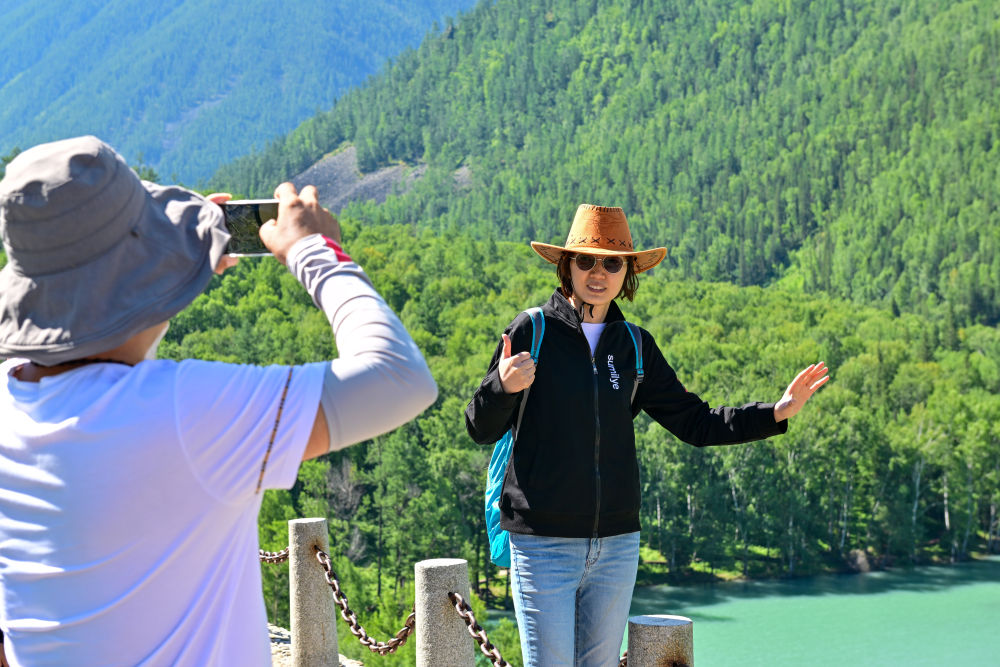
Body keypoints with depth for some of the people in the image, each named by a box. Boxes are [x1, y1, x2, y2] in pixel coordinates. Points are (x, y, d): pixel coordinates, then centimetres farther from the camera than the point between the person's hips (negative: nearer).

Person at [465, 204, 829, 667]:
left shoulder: (635, 347, 9)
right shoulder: (532, 332, -4)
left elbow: (695, 423, 13)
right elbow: (481, 429, -4)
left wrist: (775, 413, 4)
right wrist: (503, 386, -25)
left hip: (617, 542, 5)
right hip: (543, 541, -4)